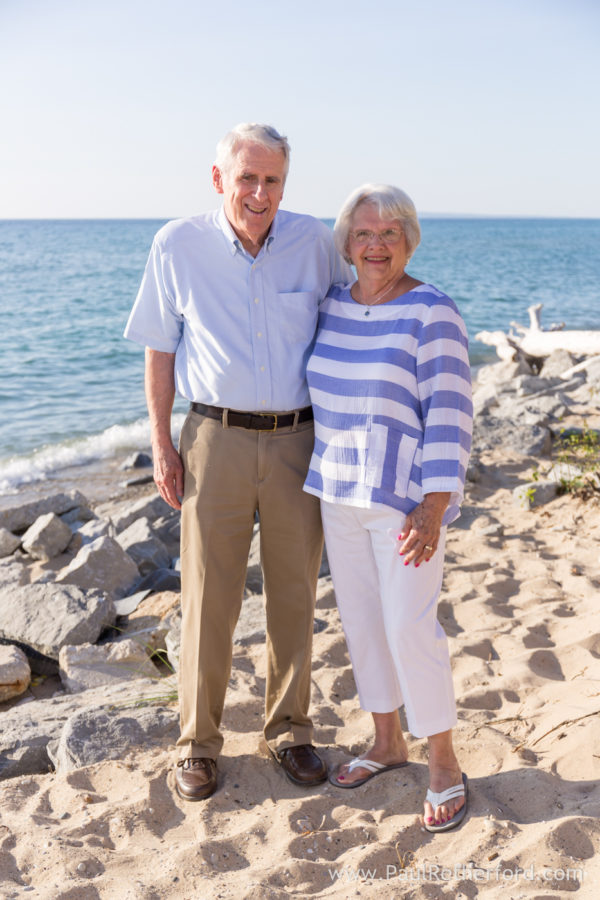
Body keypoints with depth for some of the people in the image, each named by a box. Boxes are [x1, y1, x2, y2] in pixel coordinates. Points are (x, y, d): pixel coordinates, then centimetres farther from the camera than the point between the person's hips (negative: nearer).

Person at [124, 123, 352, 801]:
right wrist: (161, 444, 1)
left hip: (298, 441, 2)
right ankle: (197, 742, 21)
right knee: (208, 599, 4)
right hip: (217, 439, -1)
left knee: (294, 596, 10)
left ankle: (288, 730, 29)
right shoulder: (178, 245, -4)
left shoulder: (314, 242, -1)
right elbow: (160, 349, 4)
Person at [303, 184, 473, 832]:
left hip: (406, 495, -6)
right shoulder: (332, 306, 7)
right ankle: (387, 741, 31)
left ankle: (444, 763, 15)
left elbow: (449, 412, -17)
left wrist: (434, 507, -23)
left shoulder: (432, 312, -13)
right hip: (340, 489, 7)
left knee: (409, 626, -5)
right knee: (360, 615, 13)